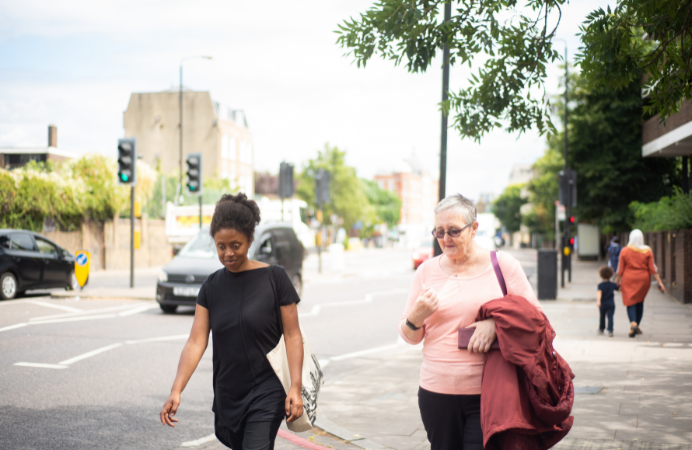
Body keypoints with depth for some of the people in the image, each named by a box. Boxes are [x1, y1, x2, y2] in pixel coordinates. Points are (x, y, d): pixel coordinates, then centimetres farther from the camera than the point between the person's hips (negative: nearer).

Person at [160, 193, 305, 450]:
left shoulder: (274, 279, -8)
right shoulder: (212, 287, 3)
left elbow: (293, 336, -7)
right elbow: (196, 342, -3)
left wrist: (296, 387, -17)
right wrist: (176, 391, -14)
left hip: (266, 394, -5)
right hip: (227, 397, 5)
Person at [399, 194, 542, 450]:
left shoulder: (502, 265, 2)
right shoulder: (427, 271, 8)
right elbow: (410, 337, 12)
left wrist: (495, 322, -14)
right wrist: (417, 316, -11)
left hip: (488, 393, -2)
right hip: (437, 391, 3)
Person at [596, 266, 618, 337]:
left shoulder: (600, 285, -6)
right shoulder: (613, 284, 5)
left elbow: (599, 292, -23)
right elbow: (619, 289, 24)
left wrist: (598, 301, -35)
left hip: (602, 304, 0)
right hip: (611, 304, 1)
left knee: (602, 317, 18)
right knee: (610, 317, -8)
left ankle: (601, 329, 35)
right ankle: (610, 330, -23)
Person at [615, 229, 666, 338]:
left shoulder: (625, 251, -7)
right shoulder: (647, 251, -4)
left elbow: (620, 269, -4)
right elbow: (652, 269, -6)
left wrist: (617, 282, 7)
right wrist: (660, 283, -2)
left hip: (629, 280, -2)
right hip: (643, 279, 2)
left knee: (630, 302, 0)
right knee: (640, 302, 18)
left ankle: (633, 323, -25)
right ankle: (637, 327, 22)